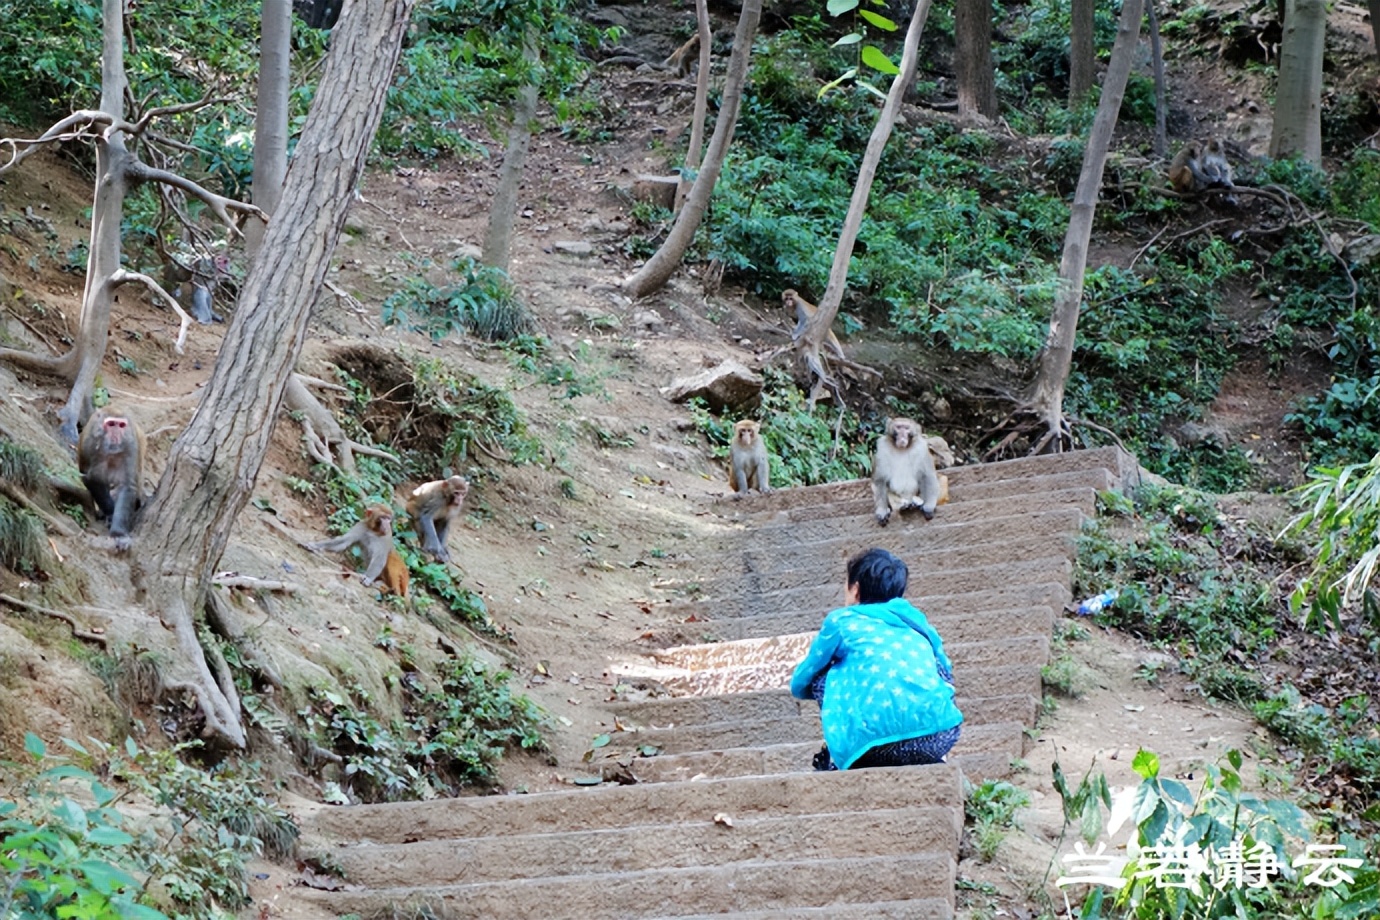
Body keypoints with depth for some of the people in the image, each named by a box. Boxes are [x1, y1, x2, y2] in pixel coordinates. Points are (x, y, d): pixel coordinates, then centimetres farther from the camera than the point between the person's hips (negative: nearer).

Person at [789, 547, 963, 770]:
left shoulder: (841, 621, 15)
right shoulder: (917, 620, 24)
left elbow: (800, 685, 26)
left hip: (881, 743, -3)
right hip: (942, 737, 3)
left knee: (821, 679, 20)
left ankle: (838, 765, 18)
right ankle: (926, 763, 25)